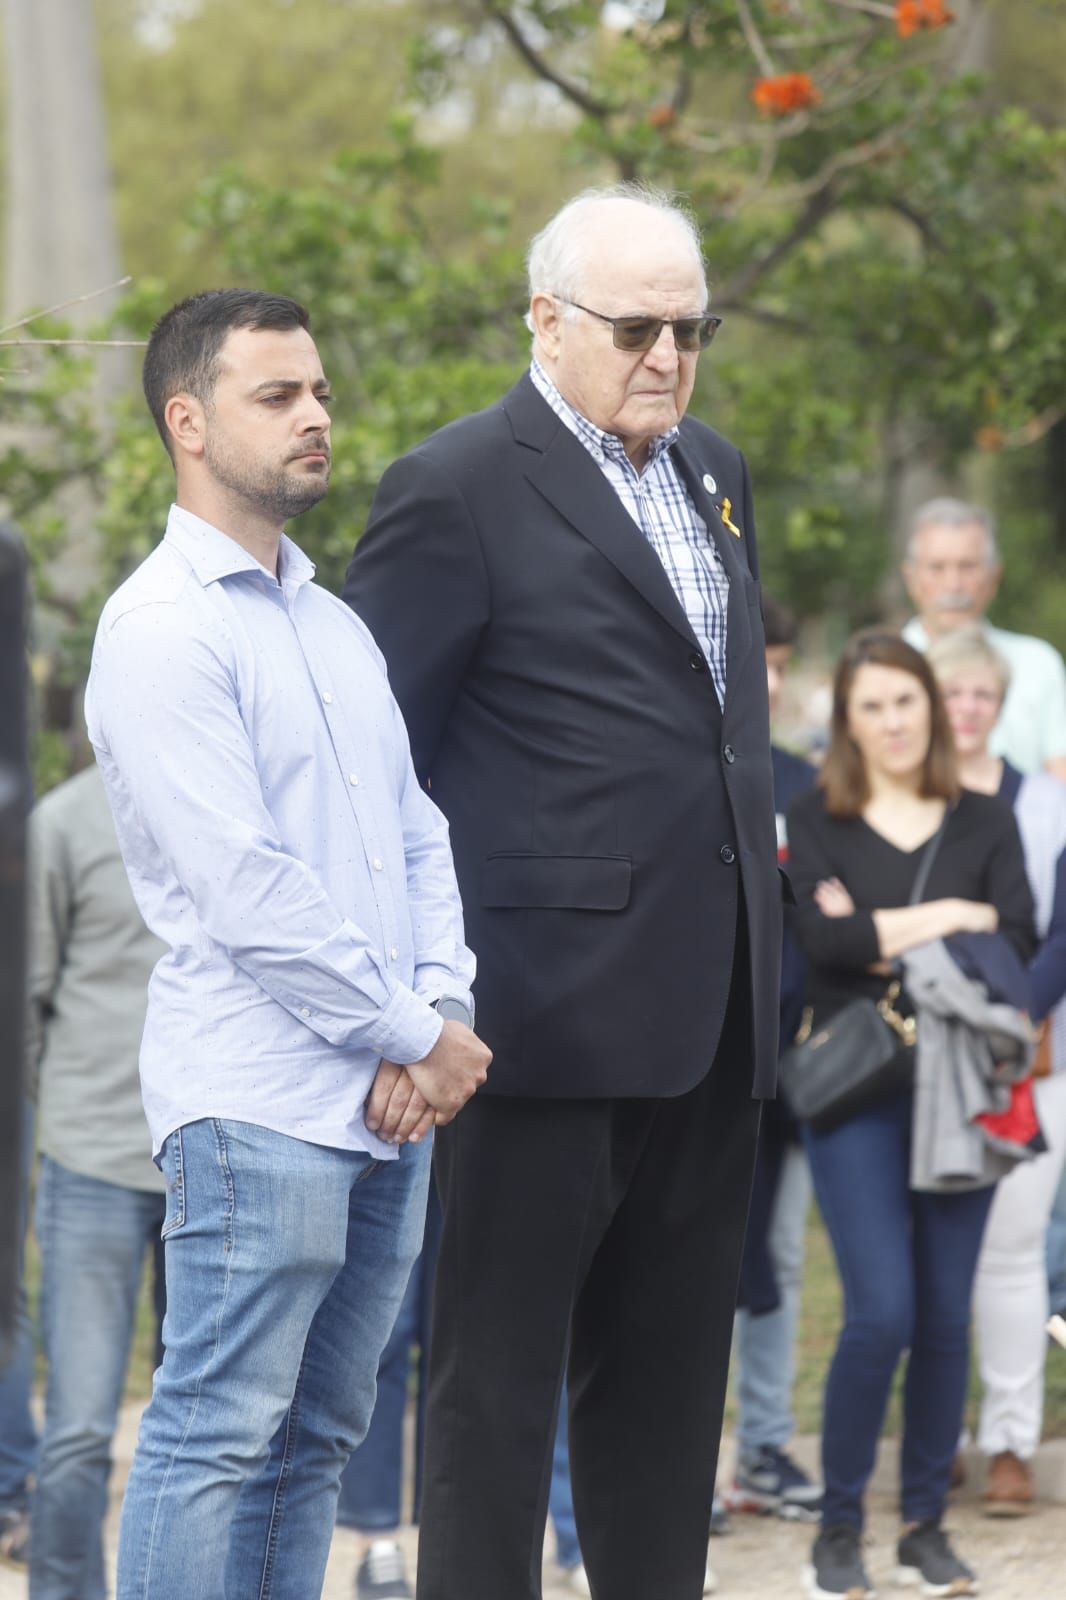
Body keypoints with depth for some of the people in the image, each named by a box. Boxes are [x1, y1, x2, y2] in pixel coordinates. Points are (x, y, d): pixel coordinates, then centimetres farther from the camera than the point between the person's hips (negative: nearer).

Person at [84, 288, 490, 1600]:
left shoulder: (335, 625, 19)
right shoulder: (160, 629, -9)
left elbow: (418, 835, 18)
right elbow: (242, 883, -15)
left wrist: (441, 1013, 0)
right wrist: (414, 1037, -10)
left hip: (391, 1102, 8)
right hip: (258, 1101, -8)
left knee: (317, 1441, 11)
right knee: (216, 1438, -7)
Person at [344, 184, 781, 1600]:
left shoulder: (716, 476, 16)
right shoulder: (460, 489, -8)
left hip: (706, 1006, 7)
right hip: (555, 997, -7)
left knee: (671, 1365, 12)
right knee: (501, 1361, -1)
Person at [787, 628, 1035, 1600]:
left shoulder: (986, 823, 11)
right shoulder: (816, 825, 6)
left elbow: (1019, 941, -3)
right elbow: (817, 937, -11)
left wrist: (880, 935, -10)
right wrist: (946, 919, -10)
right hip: (858, 1090, -2)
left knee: (947, 1315, 3)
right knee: (882, 1311, -12)